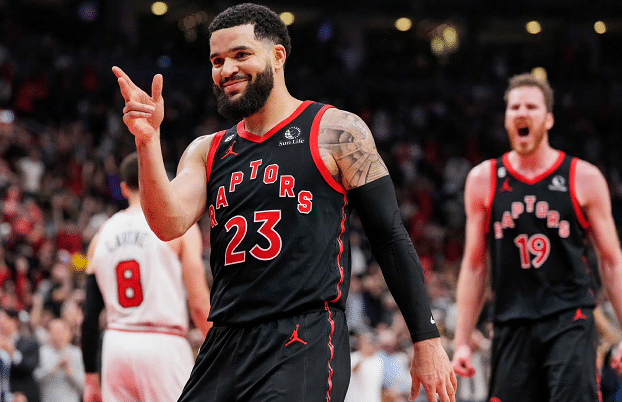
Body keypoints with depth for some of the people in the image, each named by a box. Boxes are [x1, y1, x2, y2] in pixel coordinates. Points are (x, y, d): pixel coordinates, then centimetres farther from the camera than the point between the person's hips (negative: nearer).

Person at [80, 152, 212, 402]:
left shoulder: (102, 235, 12)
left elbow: (90, 315, 12)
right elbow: (199, 304, -8)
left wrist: (91, 377, 18)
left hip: (117, 345, 5)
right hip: (163, 344, -5)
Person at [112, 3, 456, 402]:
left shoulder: (337, 133, 3)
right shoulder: (207, 151, 16)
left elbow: (391, 238, 2)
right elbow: (169, 225, -2)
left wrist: (427, 340, -3)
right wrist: (148, 140, -15)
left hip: (307, 343, -5)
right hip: (225, 348, 5)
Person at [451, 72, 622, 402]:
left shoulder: (584, 178, 2)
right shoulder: (483, 180, 8)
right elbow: (474, 265, 12)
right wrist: (462, 342, 7)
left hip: (570, 320, -2)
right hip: (512, 325, 2)